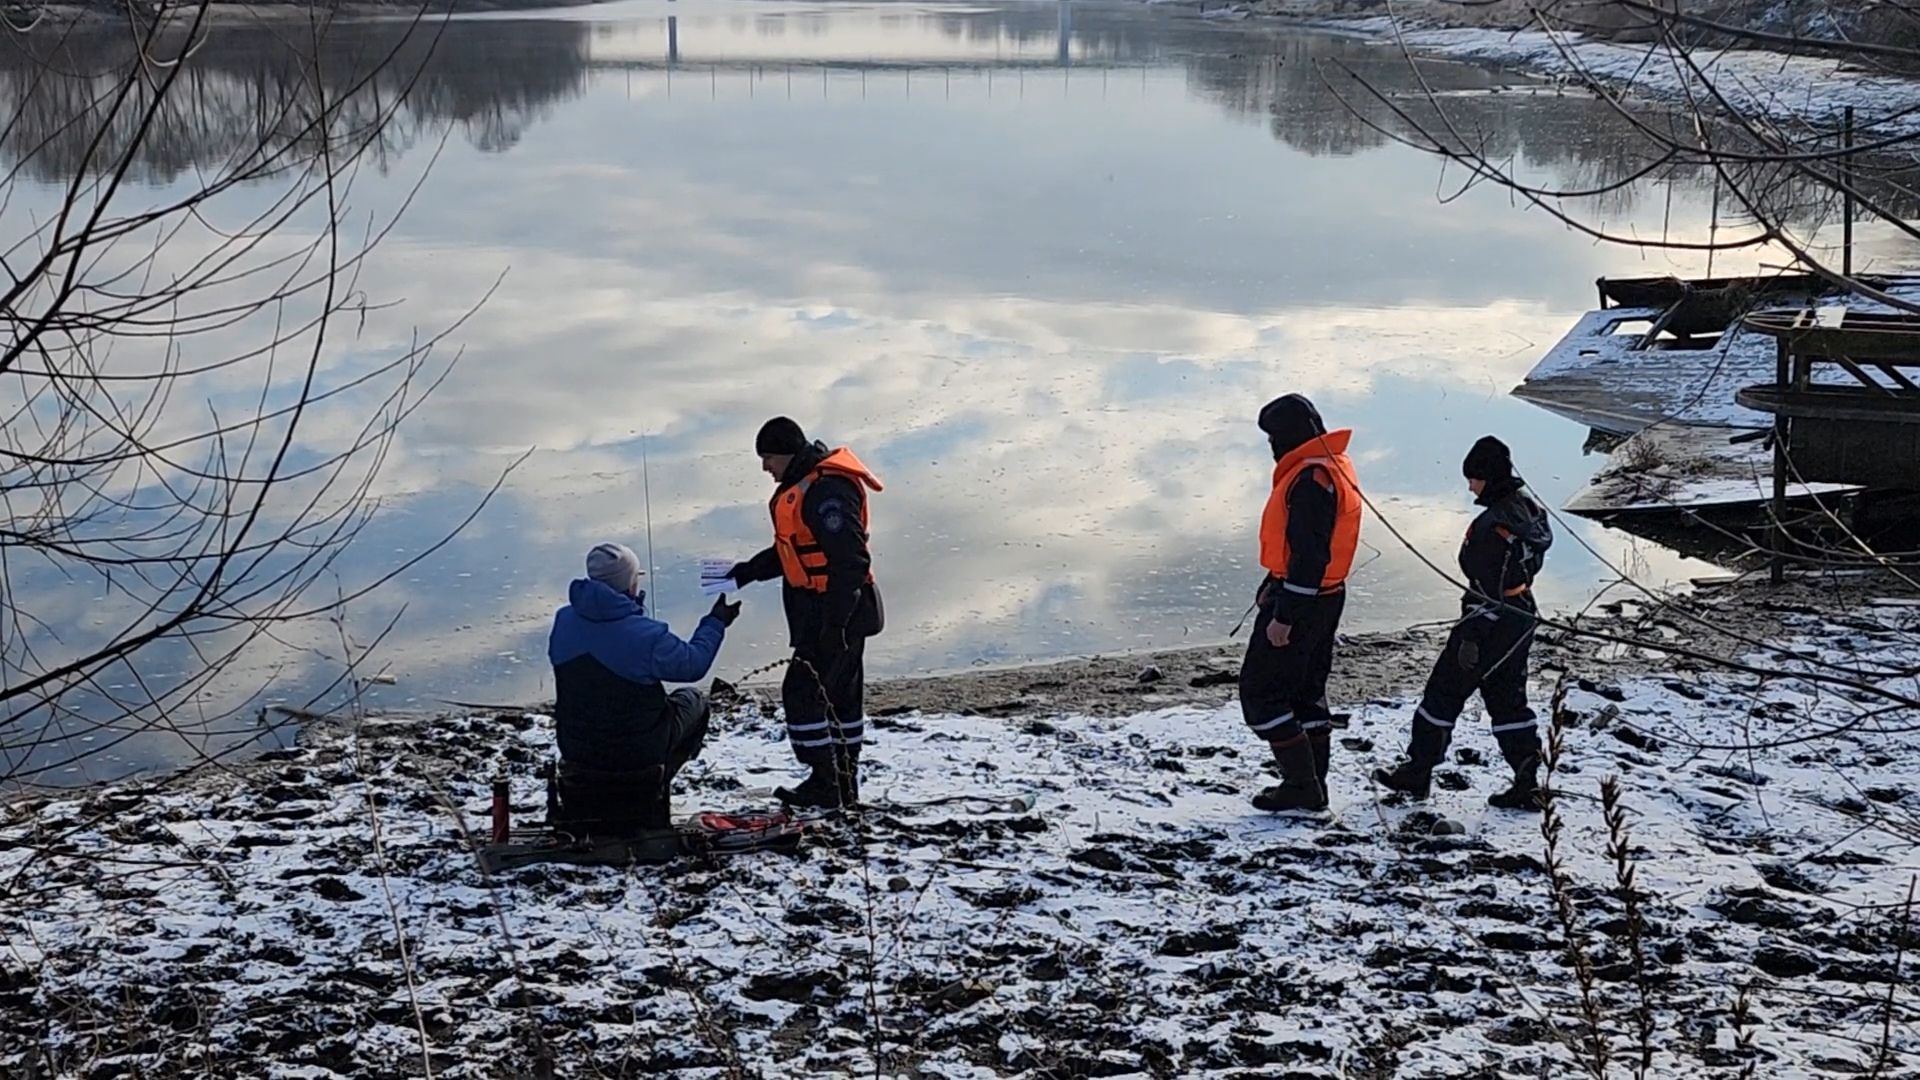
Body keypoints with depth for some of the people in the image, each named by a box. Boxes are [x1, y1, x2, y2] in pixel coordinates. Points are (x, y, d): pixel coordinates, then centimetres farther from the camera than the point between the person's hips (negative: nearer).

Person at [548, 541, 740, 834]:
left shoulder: (563, 621, -9)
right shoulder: (646, 635, -24)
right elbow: (692, 664, -9)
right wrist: (715, 624, 8)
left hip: (575, 750, 5)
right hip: (637, 753, -5)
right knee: (693, 701, 22)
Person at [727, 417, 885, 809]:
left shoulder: (827, 490, -21)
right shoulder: (801, 486, 13)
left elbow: (851, 560, -25)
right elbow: (791, 550, 23)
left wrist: (834, 621, -26)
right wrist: (747, 572, 14)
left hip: (838, 612, -11)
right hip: (825, 613, 11)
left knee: (803, 690, -8)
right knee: (841, 695, 15)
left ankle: (826, 784, -3)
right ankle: (844, 784, 24)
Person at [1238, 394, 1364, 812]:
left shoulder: (1311, 479, -22)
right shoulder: (1330, 466, 11)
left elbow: (1309, 555, -26)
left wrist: (1284, 615, -24)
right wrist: (1272, 586, 22)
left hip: (1302, 603, -11)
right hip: (1325, 598, 11)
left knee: (1260, 691, -3)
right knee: (1306, 691, 17)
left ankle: (1302, 785, -1)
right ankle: (1312, 784, 22)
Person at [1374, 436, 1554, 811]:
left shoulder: (1497, 523, -23)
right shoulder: (1524, 506, 7)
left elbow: (1490, 590, -24)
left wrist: (1471, 638, -20)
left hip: (1493, 623, -9)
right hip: (1521, 618, 9)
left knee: (1445, 691, 3)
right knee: (1507, 699, 13)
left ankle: (1418, 770, 12)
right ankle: (1528, 783, 10)